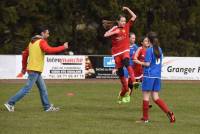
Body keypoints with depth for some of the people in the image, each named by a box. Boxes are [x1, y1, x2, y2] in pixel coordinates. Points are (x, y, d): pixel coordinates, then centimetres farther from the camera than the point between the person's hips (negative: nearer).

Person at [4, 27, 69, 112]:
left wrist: (24, 67, 24)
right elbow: (49, 50, -28)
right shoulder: (42, 42, -11)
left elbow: (25, 54, 19)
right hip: (35, 70, -10)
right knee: (27, 89, -8)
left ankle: (47, 107, 14)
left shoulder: (32, 42, 16)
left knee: (43, 89, 12)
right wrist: (63, 47, -20)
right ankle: (10, 103, -6)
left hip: (34, 70, 10)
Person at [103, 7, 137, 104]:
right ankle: (125, 89, 18)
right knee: (120, 71, 4)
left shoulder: (126, 27, 7)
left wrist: (127, 9, 3)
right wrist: (114, 32, -17)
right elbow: (105, 35, -10)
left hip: (125, 50, -1)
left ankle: (133, 80, -49)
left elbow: (134, 16, 7)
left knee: (126, 62, -34)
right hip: (116, 52, 1)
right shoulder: (114, 29, 3)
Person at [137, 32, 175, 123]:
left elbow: (147, 64, -15)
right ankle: (169, 112, -7)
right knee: (155, 97, 9)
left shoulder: (149, 50, -11)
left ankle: (145, 118, 8)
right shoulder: (159, 49, 12)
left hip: (149, 75, -7)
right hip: (157, 75, 7)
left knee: (146, 96, 3)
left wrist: (140, 62, 2)